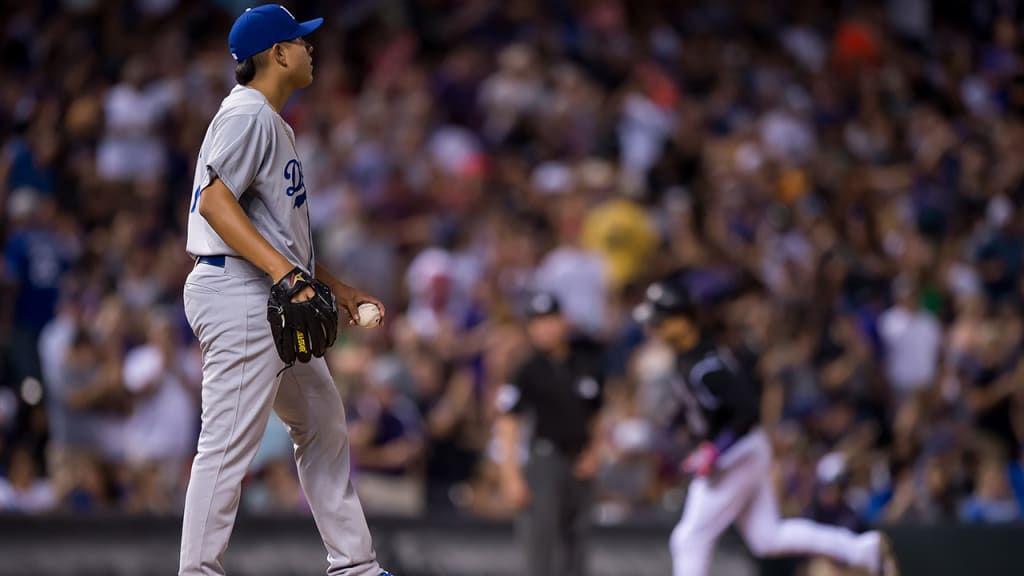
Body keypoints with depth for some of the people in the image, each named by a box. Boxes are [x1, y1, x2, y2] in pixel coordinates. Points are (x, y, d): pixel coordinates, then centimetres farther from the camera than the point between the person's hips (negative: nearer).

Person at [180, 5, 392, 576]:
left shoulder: (275, 122, 22)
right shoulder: (248, 115, -11)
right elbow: (214, 201, -24)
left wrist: (336, 286, 23)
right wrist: (282, 269, -31)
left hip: (279, 301, 11)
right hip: (240, 297, -11)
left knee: (325, 426, 16)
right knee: (230, 442, -12)